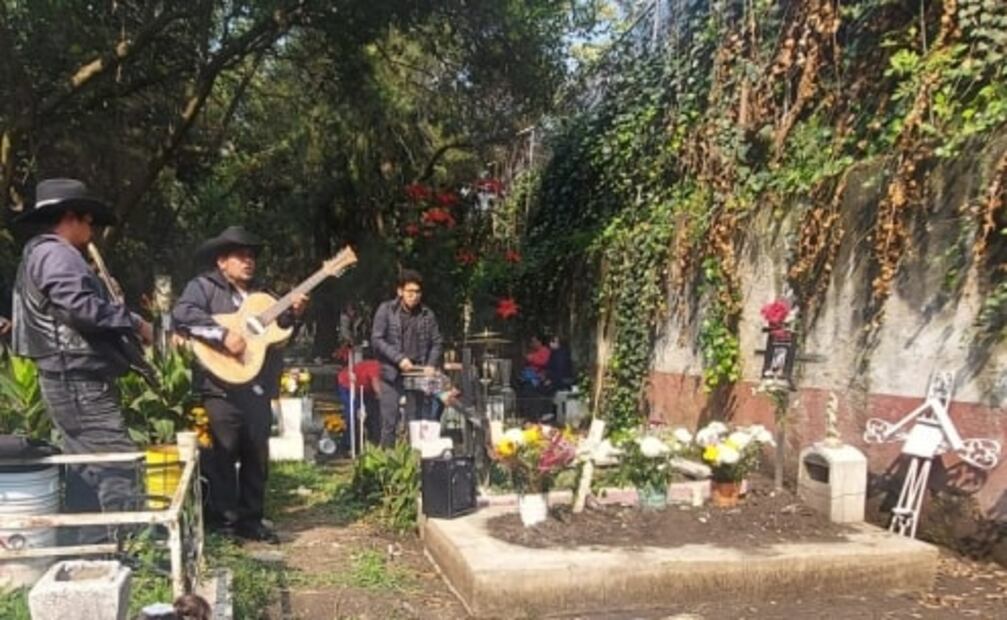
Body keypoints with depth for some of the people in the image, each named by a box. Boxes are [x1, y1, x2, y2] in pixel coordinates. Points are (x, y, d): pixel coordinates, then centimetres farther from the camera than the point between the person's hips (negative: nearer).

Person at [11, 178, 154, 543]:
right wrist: (134, 323, -14)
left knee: (87, 468, 13)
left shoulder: (41, 254, 23)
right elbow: (82, 308, -26)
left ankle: (87, 548, 17)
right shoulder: (56, 254, -12)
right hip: (78, 379, -11)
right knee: (119, 463, -13)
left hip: (71, 378, 11)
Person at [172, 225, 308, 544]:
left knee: (257, 457, 10)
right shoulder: (204, 286, -1)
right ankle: (223, 522, 10)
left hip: (257, 389, 7)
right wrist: (223, 335, -27)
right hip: (222, 388, -7)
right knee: (223, 457, -1)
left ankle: (250, 519, 21)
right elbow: (182, 315, -20)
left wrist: (291, 314, 4)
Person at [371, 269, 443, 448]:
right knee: (389, 423, -2)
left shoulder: (427, 315, 6)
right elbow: (376, 340, -6)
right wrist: (399, 359, -15)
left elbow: (437, 342, 11)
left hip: (417, 374, 2)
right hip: (391, 373, -2)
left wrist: (431, 365, -6)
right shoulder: (386, 310, -1)